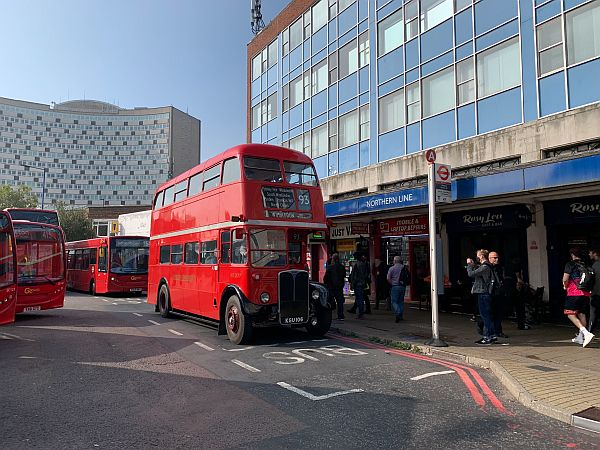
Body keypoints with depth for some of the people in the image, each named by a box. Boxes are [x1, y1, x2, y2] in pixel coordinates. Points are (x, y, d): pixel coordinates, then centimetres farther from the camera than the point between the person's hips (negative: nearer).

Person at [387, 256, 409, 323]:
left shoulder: (392, 268, -5)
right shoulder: (405, 268, 6)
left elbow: (388, 279, -8)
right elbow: (409, 277, 11)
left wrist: (392, 284, 6)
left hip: (395, 286, -4)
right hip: (403, 286, 4)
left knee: (394, 301, -1)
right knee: (401, 301, 14)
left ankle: (398, 313, -24)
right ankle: (401, 316, 14)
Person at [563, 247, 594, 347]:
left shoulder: (570, 264, -5)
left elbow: (565, 279, -11)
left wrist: (565, 286, 8)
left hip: (574, 293, -6)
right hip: (585, 293, 7)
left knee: (571, 314, -6)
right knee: (581, 314, 14)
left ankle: (586, 333, -22)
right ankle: (580, 337, 20)